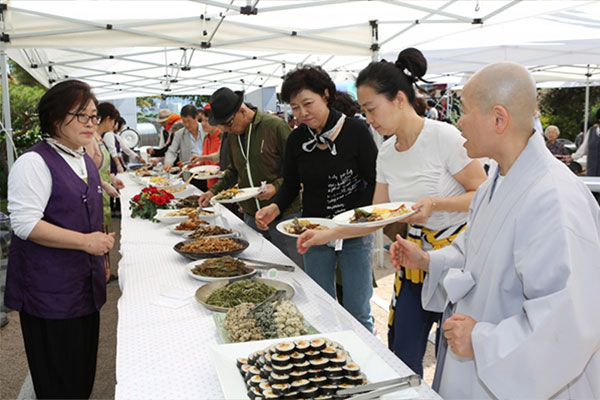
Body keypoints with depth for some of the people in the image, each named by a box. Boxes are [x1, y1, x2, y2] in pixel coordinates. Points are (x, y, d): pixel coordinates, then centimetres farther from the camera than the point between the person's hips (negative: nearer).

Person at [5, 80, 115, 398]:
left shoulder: (85, 161, 12)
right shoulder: (34, 163, -15)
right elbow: (25, 223, -22)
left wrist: (100, 260, 22)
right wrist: (85, 241, -24)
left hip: (85, 285, 8)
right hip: (50, 292, -8)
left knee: (83, 370, 18)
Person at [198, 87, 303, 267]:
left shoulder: (275, 126, -11)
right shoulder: (232, 136, 11)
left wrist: (276, 186, -22)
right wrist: (214, 190, 12)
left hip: (283, 214, -6)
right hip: (250, 216, 6)